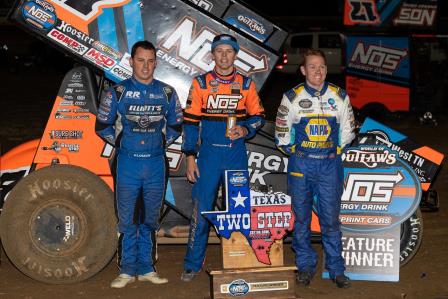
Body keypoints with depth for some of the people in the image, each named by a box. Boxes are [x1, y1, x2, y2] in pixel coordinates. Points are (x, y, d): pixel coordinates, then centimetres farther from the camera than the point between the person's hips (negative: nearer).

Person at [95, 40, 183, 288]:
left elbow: (175, 126, 16)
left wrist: (162, 143, 5)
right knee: (127, 219, 1)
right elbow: (102, 126, 7)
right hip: (128, 163, -2)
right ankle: (128, 270, 10)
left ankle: (146, 268, 18)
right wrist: (121, 142, 1)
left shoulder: (167, 93, 6)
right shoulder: (117, 92, 0)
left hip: (156, 163, 2)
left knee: (150, 219, 9)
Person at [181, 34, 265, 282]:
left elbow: (258, 116, 12)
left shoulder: (246, 84, 6)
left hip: (236, 154, 1)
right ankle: (193, 264, 7)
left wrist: (245, 130, -10)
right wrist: (190, 156, -4)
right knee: (201, 209, -2)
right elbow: (190, 121, 2)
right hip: (209, 153, -1)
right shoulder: (200, 83, 3)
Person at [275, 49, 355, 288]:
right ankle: (305, 265, 19)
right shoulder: (292, 98, -1)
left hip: (330, 164, 0)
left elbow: (347, 130, 12)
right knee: (301, 217, 6)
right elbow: (282, 132, 7)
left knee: (330, 217, 2)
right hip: (301, 165, 0)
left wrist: (335, 151, 10)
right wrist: (294, 152, 7)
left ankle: (336, 268, 13)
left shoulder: (340, 97, 3)